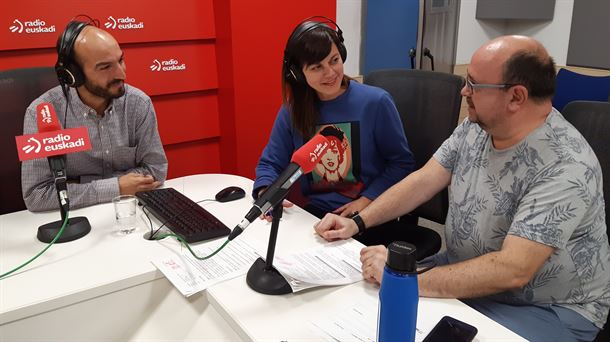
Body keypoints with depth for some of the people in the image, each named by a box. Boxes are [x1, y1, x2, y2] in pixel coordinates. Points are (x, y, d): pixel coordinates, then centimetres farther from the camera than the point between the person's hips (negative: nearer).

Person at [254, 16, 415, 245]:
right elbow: (270, 163, 8)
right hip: (314, 214, 4)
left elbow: (401, 163, -3)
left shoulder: (375, 102, -8)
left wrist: (366, 201, -15)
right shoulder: (292, 110, 2)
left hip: (369, 217, -3)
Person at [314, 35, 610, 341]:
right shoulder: (476, 126, -5)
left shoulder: (566, 167, -27)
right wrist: (357, 222, -9)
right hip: (468, 275, 7)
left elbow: (512, 270, -32)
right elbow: (422, 181, 0)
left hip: (549, 309, -6)